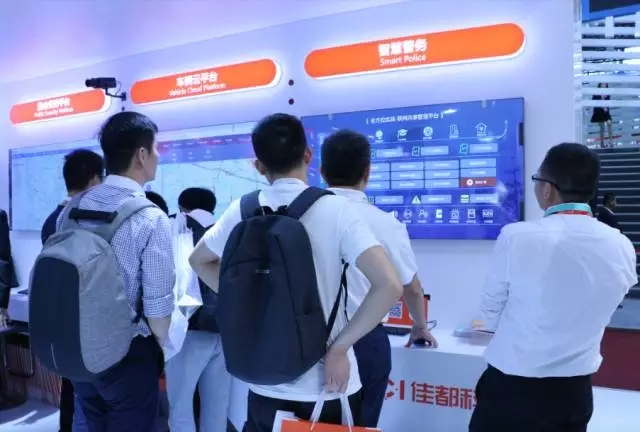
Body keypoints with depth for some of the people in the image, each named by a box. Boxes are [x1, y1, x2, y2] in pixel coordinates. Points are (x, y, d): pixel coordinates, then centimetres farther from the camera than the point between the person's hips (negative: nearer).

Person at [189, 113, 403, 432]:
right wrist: (338, 348, -14)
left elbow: (199, 261, 14)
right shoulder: (336, 209, -13)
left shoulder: (243, 210, -3)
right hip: (327, 385, -2)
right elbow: (389, 286, -21)